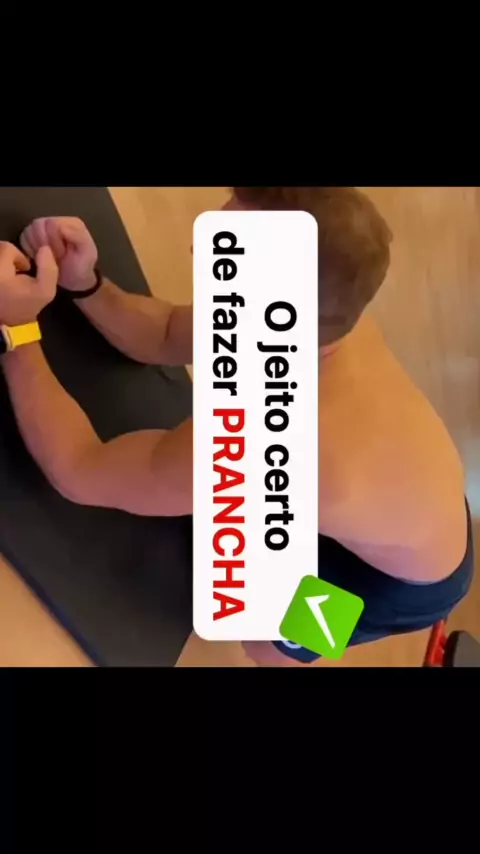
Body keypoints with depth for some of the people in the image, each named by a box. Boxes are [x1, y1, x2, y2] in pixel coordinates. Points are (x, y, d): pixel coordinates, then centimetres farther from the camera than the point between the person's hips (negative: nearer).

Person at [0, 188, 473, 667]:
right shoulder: (322, 316, -24)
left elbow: (78, 473, -32)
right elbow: (165, 337, -9)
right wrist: (82, 284, -24)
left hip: (412, 582, -5)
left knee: (263, 640, 15)